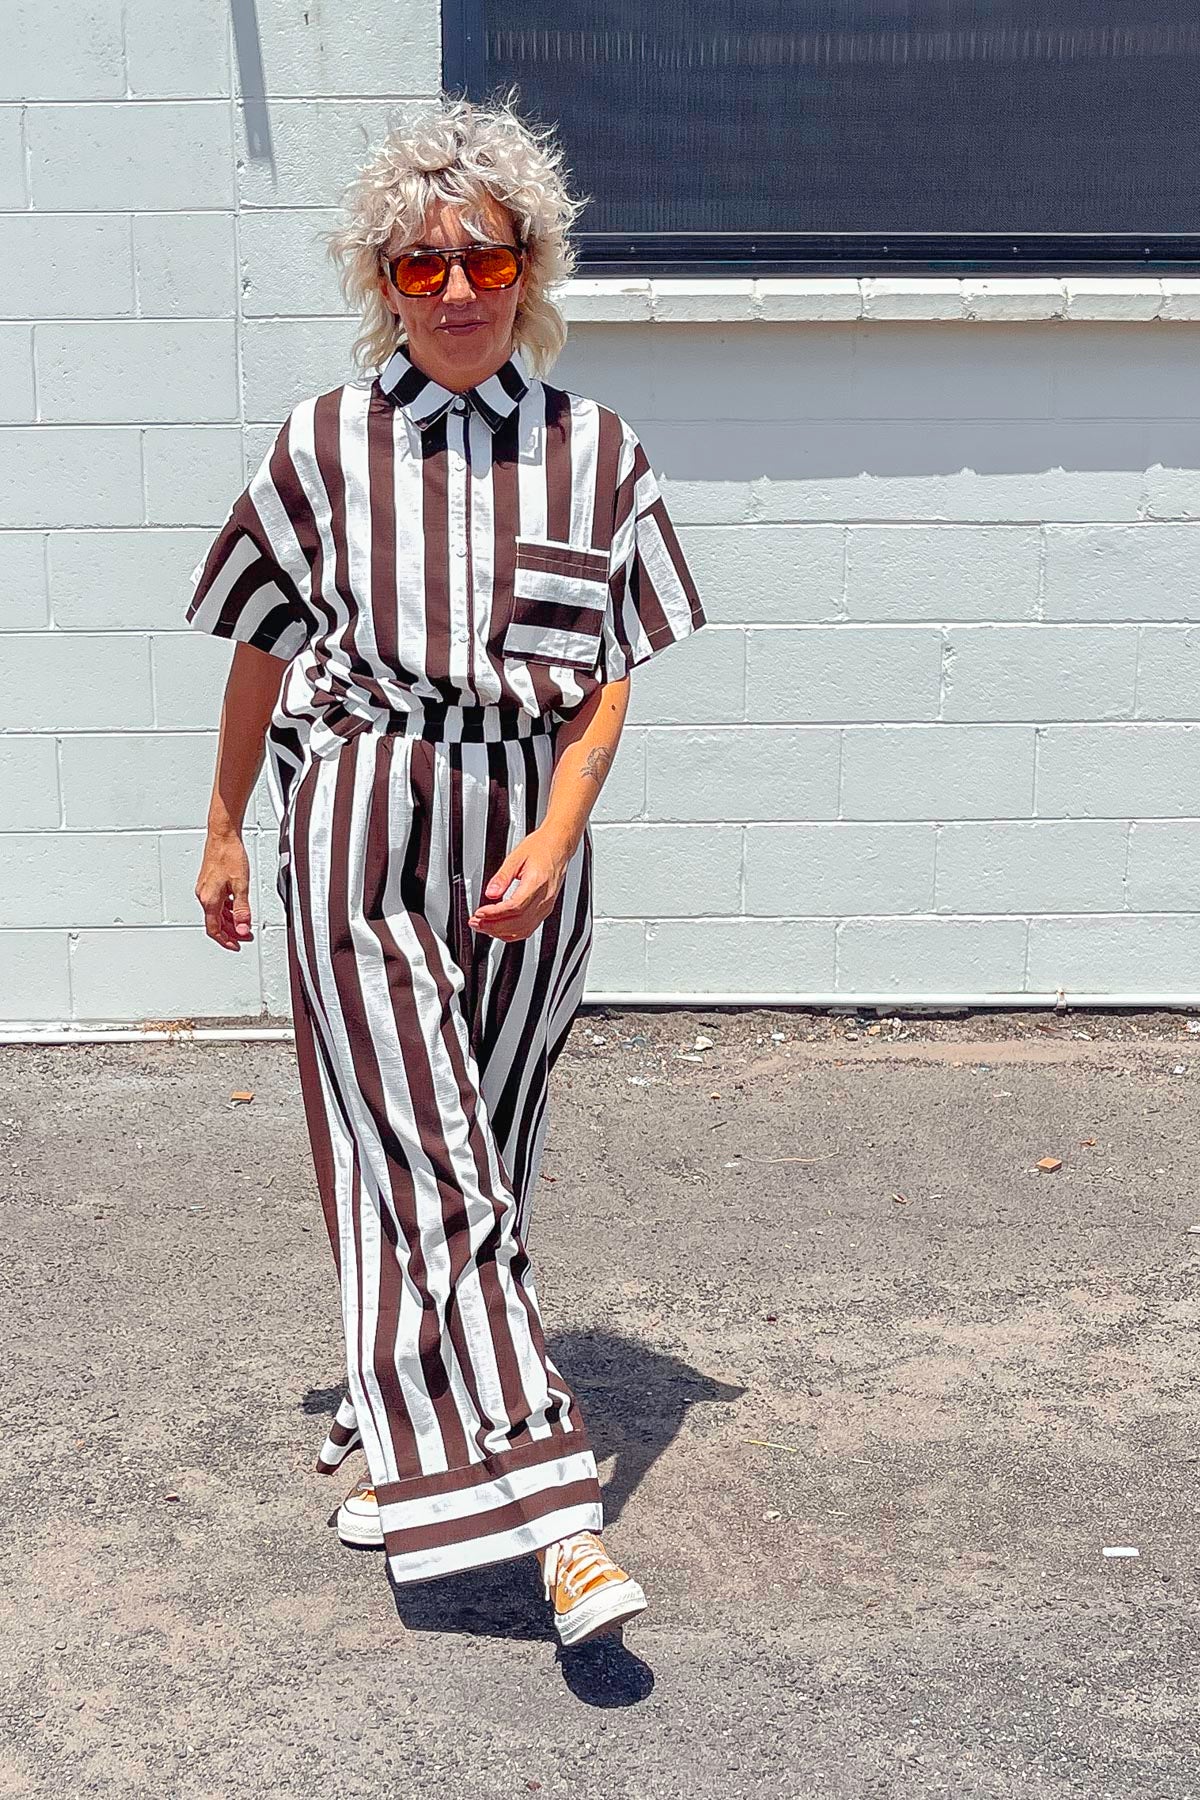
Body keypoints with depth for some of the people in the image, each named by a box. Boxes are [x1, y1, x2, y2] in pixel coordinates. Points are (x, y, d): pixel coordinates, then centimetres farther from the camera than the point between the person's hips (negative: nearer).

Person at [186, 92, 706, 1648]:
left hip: (523, 829, 2)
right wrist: (224, 830, 17)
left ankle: (403, 1427, 30)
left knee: (474, 1146, 9)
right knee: (417, 1149, -10)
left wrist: (555, 838, -12)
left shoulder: (596, 451, 4)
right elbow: (261, 650, 12)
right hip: (356, 817, -2)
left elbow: (607, 676, 2)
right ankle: (551, 1510, -12)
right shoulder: (323, 443, 3)